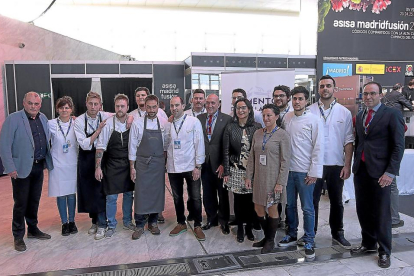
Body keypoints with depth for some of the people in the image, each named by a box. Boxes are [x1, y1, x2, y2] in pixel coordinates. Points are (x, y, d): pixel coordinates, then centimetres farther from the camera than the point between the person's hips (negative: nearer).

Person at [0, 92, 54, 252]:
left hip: (39, 166, 6)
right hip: (22, 167, -5)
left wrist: (47, 161, 6)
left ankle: (33, 229, 33)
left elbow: (47, 140, 16)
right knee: (21, 203, 5)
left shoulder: (43, 118, 8)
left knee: (34, 200, 17)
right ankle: (18, 237, 20)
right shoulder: (13, 118, -10)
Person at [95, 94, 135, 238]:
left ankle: (127, 221, 31)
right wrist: (98, 167, -11)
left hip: (128, 165, 3)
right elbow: (100, 147, -8)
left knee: (129, 194, 13)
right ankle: (111, 225, 20)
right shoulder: (108, 124, -10)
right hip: (112, 165, -3)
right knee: (111, 197, 3)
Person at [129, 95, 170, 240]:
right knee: (141, 194, 1)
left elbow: (166, 145, 7)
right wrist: (132, 167, -3)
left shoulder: (164, 124, 1)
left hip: (159, 163, 2)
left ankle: (153, 222, 25)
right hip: (142, 163, -2)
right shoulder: (137, 123, -4)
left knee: (157, 193, 8)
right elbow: (132, 146, -1)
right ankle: (140, 225, 15)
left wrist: (164, 161, 0)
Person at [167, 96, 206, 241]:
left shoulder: (194, 121, -5)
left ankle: (197, 226, 21)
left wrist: (198, 166, -9)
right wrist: (165, 163, 2)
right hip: (173, 167, 3)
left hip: (191, 167, -3)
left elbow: (199, 144, -6)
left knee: (195, 198, 3)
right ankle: (181, 223, 32)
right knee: (177, 197, 14)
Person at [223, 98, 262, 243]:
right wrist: (226, 172, 0)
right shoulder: (230, 128, 1)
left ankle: (249, 228, 26)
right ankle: (240, 229, 25)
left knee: (251, 201, 6)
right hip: (236, 170, 0)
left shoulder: (257, 127, 0)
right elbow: (226, 151, 2)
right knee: (238, 200, 7)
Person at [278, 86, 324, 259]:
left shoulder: (314, 120, -8)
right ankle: (292, 235, 32)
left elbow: (318, 148, -9)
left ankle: (309, 241, 19)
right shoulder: (286, 118, 5)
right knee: (289, 205, 15)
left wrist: (314, 172, -11)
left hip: (305, 171, -4)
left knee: (307, 208, 4)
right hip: (288, 169, 4)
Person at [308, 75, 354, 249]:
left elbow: (349, 141, 2)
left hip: (336, 165, 1)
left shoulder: (344, 113, 3)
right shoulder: (309, 111, 0)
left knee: (336, 201, 13)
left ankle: (337, 233, 29)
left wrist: (347, 165, -5)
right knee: (312, 200, 8)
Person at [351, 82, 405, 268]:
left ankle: (384, 252, 22)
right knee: (363, 210, 13)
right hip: (360, 170, 5)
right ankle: (368, 244, 31)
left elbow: (398, 146, -8)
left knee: (381, 213, 5)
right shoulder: (360, 115, 12)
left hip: (380, 172, -5)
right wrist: (355, 164, 9)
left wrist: (390, 172, -14)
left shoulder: (392, 115, -6)